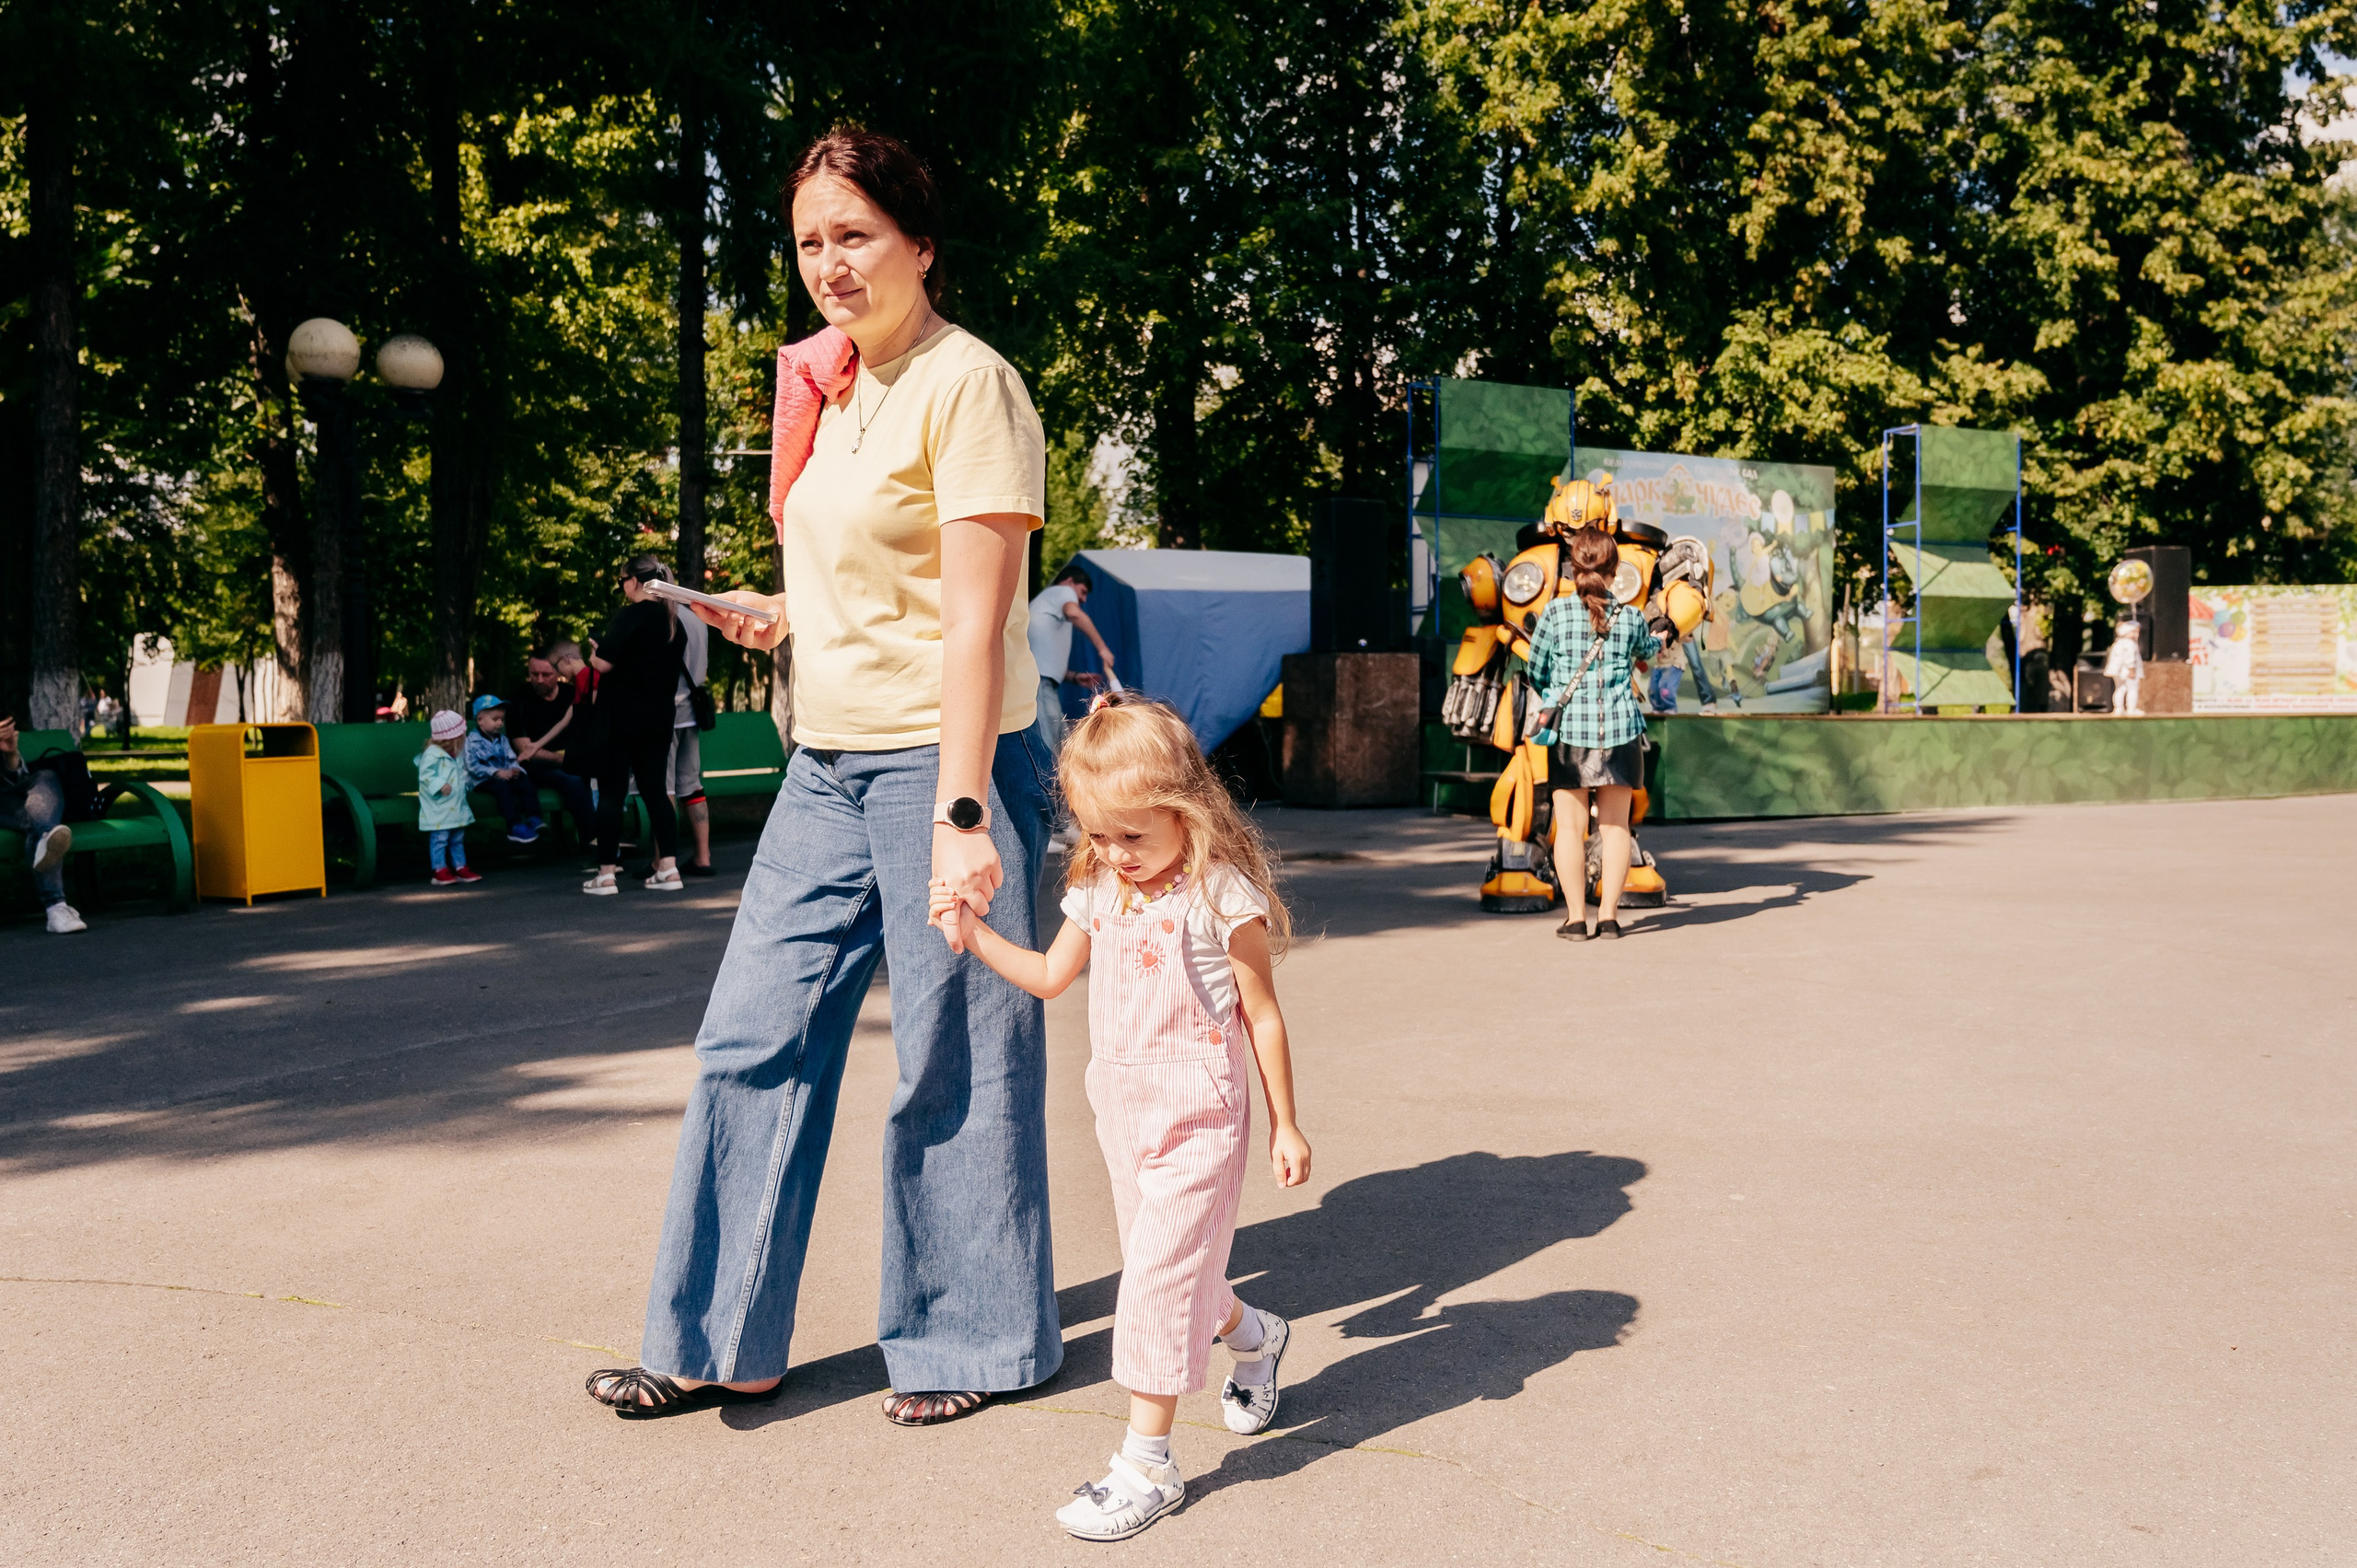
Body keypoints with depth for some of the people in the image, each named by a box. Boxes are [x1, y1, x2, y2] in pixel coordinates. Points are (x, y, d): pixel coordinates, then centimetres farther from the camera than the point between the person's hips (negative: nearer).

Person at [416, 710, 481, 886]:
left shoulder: (454, 756, 15)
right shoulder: (432, 754, -15)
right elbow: (425, 774, -22)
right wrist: (440, 785, -30)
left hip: (456, 807, 9)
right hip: (439, 810, -9)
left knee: (457, 839, 14)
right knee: (439, 838, -7)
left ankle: (460, 868, 21)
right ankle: (440, 872, -4)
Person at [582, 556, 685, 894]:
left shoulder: (632, 616, -14)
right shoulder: (672, 621, 10)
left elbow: (603, 663, -19)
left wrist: (593, 652, 2)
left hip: (620, 718, -7)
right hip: (658, 719, 7)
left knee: (611, 793, -1)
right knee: (655, 790, 10)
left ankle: (606, 874, 0)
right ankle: (668, 868, 5)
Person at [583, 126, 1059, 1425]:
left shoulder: (966, 385, -11)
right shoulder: (830, 386, 14)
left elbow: (975, 621, -18)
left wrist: (960, 812, -22)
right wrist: (784, 613, 9)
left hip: (943, 761, -8)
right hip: (829, 765, 8)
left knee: (953, 1065, 2)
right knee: (754, 1040, 8)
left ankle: (969, 1341, 19)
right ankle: (723, 1346, 19)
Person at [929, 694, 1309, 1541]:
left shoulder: (1223, 896, -14)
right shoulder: (1098, 889, 5)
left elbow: (1262, 1014, -8)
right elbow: (1050, 976, 18)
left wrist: (1283, 1124, -4)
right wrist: (973, 932, 4)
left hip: (1198, 1118, -7)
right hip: (1122, 1112, 7)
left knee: (1161, 1271, -8)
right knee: (1161, 1265, 17)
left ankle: (1147, 1463, 0)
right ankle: (1252, 1334, 47)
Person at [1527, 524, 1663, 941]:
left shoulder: (1555, 612, -4)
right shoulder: (1630, 617, 1)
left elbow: (1536, 669, 6)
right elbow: (1646, 650, 24)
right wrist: (1660, 640, 49)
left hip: (1568, 727, -1)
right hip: (1619, 727, 1)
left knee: (1571, 826, 4)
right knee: (1615, 825, 9)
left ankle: (1576, 918, 4)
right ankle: (1609, 914, 9)